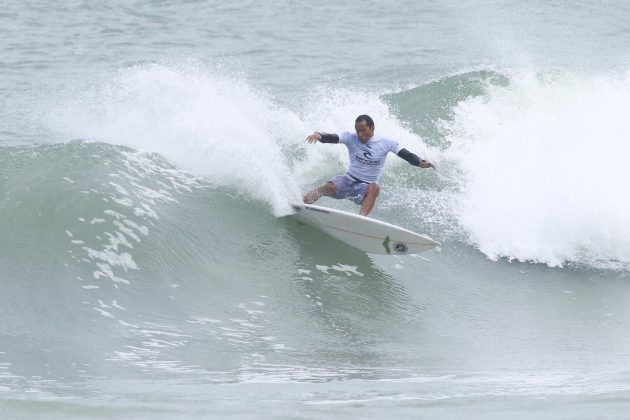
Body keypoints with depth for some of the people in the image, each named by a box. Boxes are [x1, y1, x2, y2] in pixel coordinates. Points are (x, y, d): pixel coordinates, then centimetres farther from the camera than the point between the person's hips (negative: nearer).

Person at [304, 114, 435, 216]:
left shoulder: (385, 143, -5)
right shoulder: (351, 138, -5)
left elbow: (405, 155, -9)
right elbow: (332, 138, -18)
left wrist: (420, 163, -26)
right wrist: (318, 135, -39)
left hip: (367, 187, 0)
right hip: (349, 180, 0)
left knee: (374, 188, -37)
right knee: (330, 187, -30)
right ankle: (301, 203, -9)